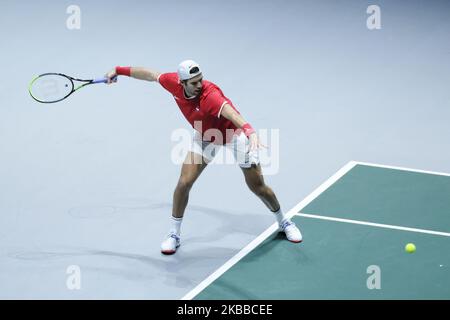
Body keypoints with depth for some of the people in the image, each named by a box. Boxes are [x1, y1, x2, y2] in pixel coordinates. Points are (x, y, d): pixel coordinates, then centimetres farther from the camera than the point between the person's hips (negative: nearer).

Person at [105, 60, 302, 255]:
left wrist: (250, 131, -78)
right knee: (184, 182, -9)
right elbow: (151, 74, -3)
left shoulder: (210, 95, -40)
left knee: (258, 186, 3)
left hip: (234, 132, -4)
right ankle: (174, 234, 8)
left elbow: (232, 113, -60)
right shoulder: (174, 83, -22)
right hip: (205, 136, 5)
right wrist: (119, 71, 8)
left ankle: (283, 222, 30)